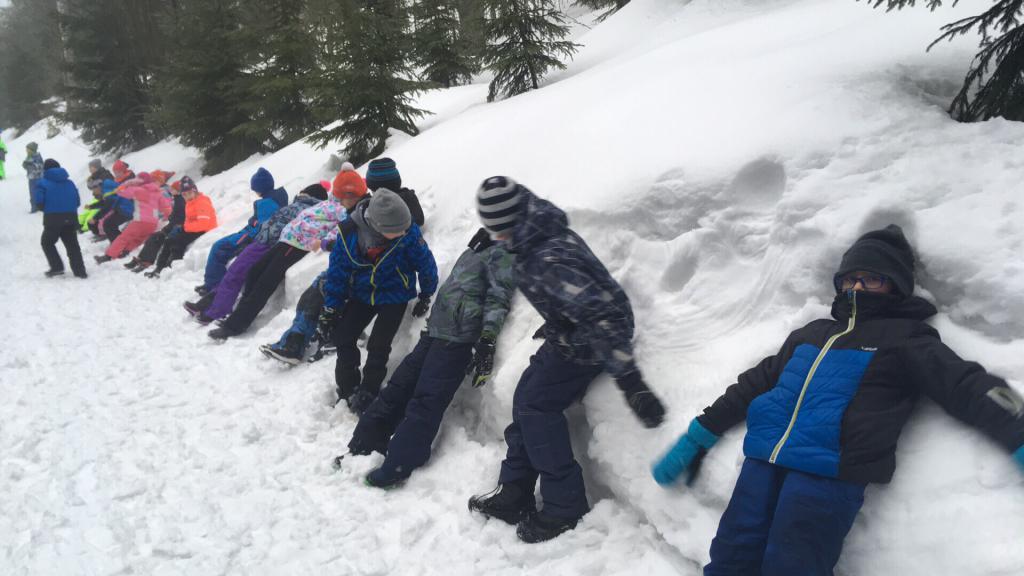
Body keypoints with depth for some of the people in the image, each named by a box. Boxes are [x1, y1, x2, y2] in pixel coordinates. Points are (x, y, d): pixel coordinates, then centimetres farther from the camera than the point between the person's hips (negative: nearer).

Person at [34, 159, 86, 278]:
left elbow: (38, 202, -8)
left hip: (53, 219, -4)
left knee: (47, 242, 15)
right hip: (70, 218, 4)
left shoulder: (43, 183, -1)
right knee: (72, 244, 11)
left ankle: (57, 267, 3)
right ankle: (79, 270, 4)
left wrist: (41, 206, 14)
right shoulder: (69, 183, 13)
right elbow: (77, 202, 12)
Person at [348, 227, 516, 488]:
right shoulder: (474, 251, 23)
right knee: (398, 388, 8)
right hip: (435, 330, 7)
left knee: (426, 403, -11)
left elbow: (498, 299, -12)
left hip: (457, 337, -7)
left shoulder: (502, 254, 0)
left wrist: (487, 342, -22)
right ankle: (362, 447, 14)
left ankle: (396, 467, -10)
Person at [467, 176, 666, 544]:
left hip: (585, 345, -10)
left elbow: (599, 315, -39)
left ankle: (565, 509, 4)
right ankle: (514, 494, 21)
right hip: (568, 333, 10)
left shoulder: (548, 260, -35)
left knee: (537, 407, -9)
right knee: (525, 400, 10)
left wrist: (630, 381, -40)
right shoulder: (543, 235, -5)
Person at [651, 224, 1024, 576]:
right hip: (763, 459, 5)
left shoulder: (906, 337, 12)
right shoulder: (813, 332, 27)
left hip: (827, 471, -5)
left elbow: (969, 389, 0)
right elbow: (754, 384, 28)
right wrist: (696, 439, 27)